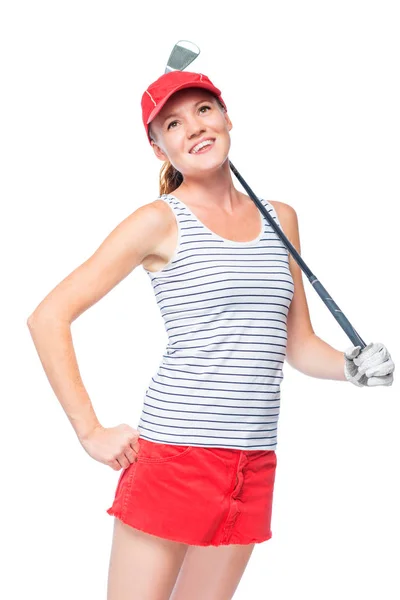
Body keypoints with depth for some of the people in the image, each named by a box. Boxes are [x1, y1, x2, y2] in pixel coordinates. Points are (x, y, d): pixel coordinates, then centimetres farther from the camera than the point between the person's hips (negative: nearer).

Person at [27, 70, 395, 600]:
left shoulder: (279, 218, 12)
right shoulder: (160, 221, -4)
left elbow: (299, 347, 17)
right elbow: (48, 318, -7)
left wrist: (354, 367, -3)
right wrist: (91, 433, -10)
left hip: (255, 469, 5)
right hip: (175, 454, -5)